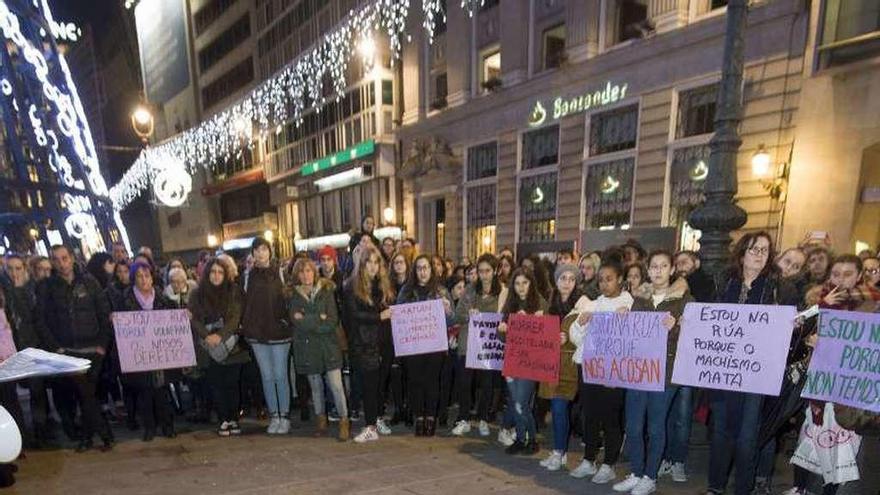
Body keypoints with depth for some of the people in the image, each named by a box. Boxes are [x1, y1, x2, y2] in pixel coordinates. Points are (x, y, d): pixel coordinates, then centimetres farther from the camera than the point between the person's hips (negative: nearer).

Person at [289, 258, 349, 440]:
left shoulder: (327, 291, -1)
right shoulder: (294, 296, 2)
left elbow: (333, 321, -9)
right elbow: (297, 322, -12)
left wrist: (308, 321, -12)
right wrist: (320, 319, -13)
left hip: (328, 345, -1)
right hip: (307, 347, 2)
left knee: (336, 385, -6)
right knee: (316, 386, 13)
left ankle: (344, 421, 7)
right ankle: (321, 419, 29)